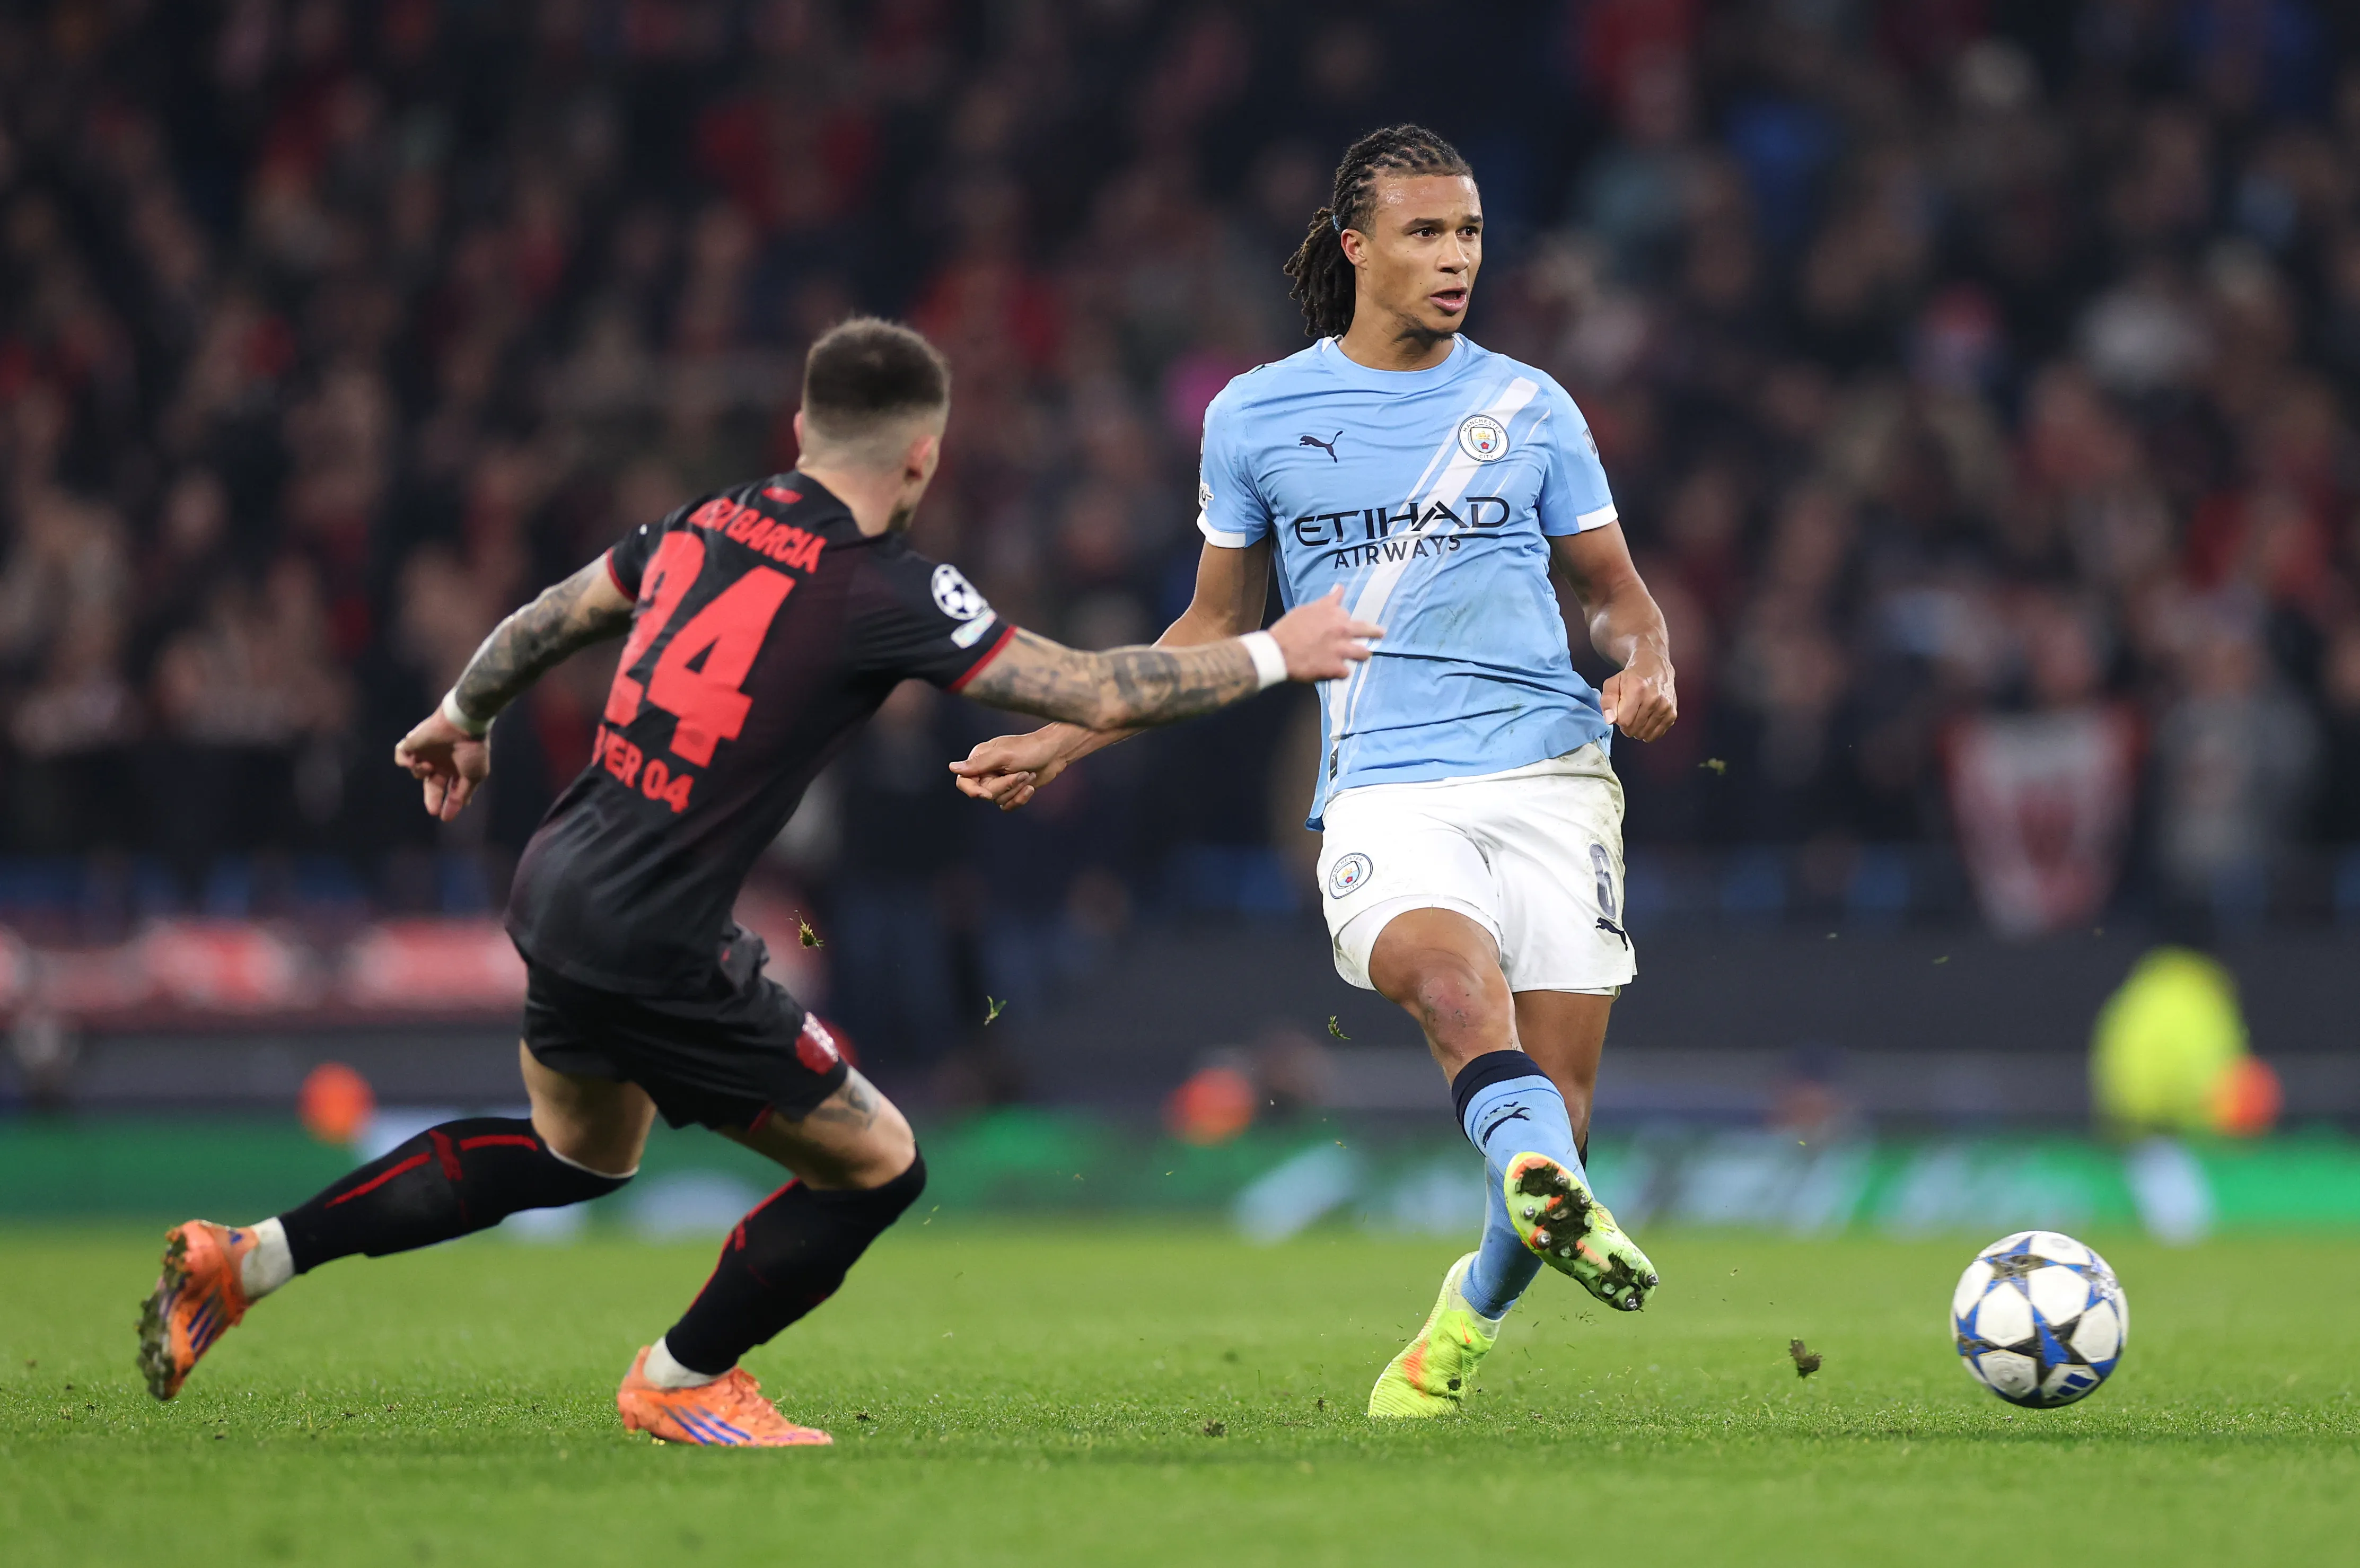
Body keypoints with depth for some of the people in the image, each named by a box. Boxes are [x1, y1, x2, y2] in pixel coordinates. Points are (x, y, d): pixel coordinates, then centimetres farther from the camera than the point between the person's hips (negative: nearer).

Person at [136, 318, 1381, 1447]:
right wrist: (1274, 656, 2)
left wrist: (462, 721, 41)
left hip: (557, 890, 8)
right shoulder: (885, 595, -15)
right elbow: (1097, 693, -11)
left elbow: (547, 620, 21)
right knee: (876, 1166, 7)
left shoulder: (706, 526, 6)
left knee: (579, 1156, 31)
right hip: (654, 949, -8)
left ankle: (250, 1258, 26)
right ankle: (681, 1382, 25)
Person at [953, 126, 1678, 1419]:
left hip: (1550, 775, 1)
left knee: (1557, 1092, -6)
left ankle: (1472, 1316, 20)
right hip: (1382, 789, -1)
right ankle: (1555, 1204, -58)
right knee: (1452, 975, -33)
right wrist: (1060, 741, 17)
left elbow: (1613, 593, 20)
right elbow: (1218, 626, 21)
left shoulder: (1529, 408, 11)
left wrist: (1647, 666, -3)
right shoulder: (1258, 416, 10)